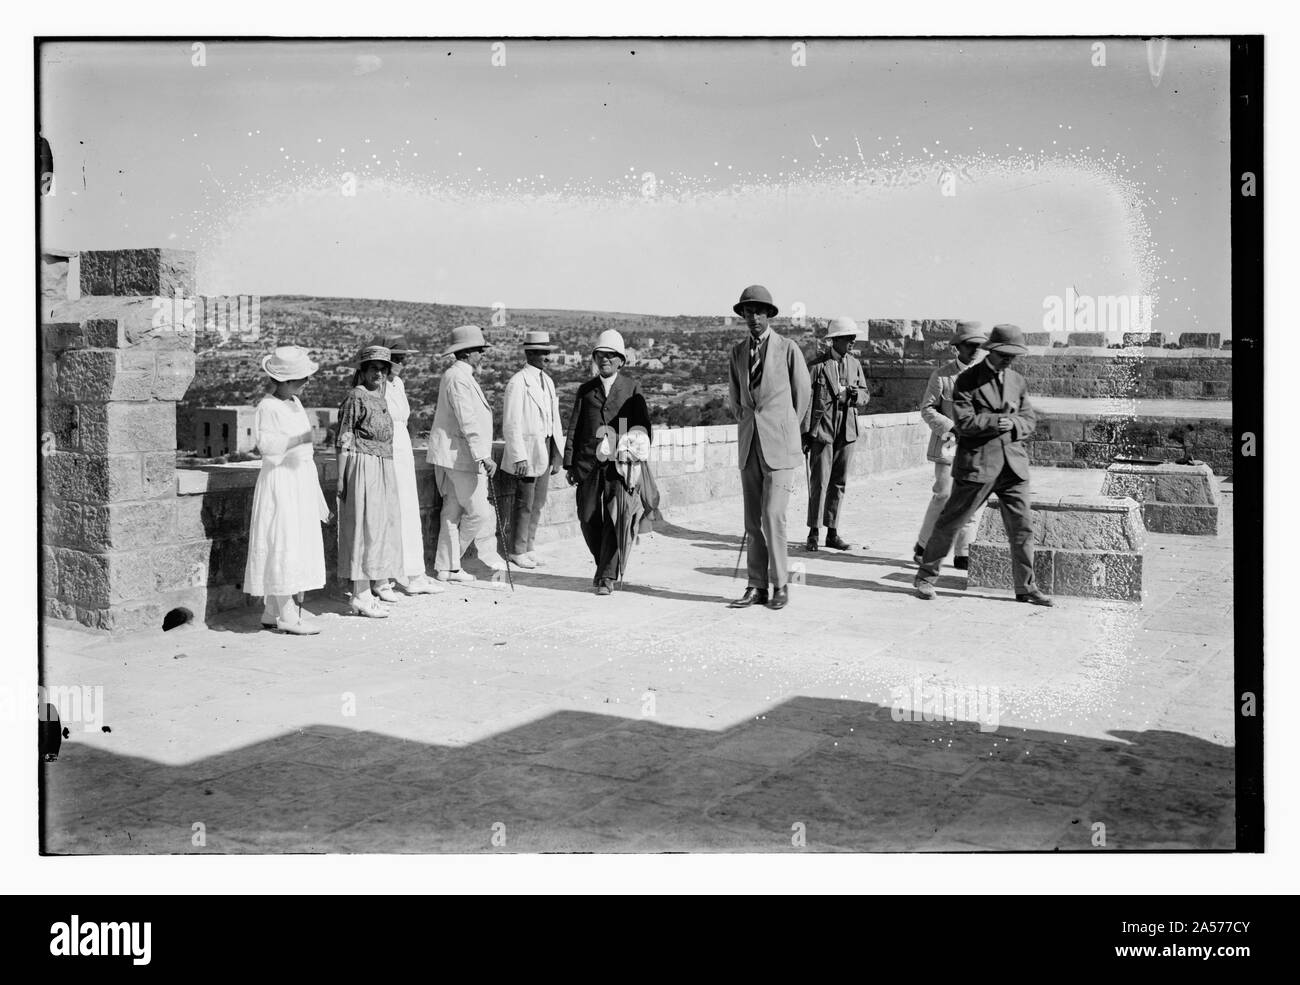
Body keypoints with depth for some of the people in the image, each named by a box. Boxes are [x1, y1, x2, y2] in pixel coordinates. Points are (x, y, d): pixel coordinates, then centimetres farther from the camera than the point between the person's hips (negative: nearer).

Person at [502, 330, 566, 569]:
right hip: (528, 450, -7)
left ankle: (527, 548, 23)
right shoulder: (517, 383, -12)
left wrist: (558, 451, 13)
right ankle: (517, 551, 12)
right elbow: (511, 424, -16)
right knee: (524, 504, 0)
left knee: (538, 504, 12)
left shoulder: (547, 381, 13)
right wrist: (519, 457, -20)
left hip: (546, 450, 8)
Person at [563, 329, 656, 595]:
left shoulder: (632, 387, 8)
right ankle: (603, 563, 28)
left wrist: (639, 457, -2)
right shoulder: (585, 390, 13)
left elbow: (643, 425, 7)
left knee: (616, 518, -11)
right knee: (588, 519, 4)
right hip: (588, 462, 3)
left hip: (620, 463, -3)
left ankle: (609, 576, -3)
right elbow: (573, 428, 12)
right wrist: (569, 464, 6)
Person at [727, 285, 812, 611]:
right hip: (749, 446, 5)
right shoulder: (738, 352, 11)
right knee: (753, 522, 5)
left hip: (779, 446, -5)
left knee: (773, 518, -10)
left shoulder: (788, 349, -3)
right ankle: (757, 587, 10)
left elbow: (802, 394, 7)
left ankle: (780, 586, 1)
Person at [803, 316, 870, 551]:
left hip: (847, 432, 5)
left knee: (839, 483, 7)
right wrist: (805, 432, -9)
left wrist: (857, 395, -10)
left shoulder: (855, 364, 9)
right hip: (822, 430, -5)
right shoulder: (817, 366, -6)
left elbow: (865, 397, 14)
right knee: (819, 482, -5)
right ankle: (813, 532, 5)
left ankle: (832, 533, 15)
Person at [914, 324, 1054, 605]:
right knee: (950, 522, 2)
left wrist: (1014, 424, -8)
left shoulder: (1017, 381, 14)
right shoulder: (968, 380, -4)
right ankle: (926, 577, 15)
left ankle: (1025, 588, 13)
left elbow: (1030, 420, 13)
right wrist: (997, 421, -16)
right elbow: (963, 421, -14)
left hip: (1013, 463, 5)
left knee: (1022, 528, 3)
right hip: (977, 463, -5)